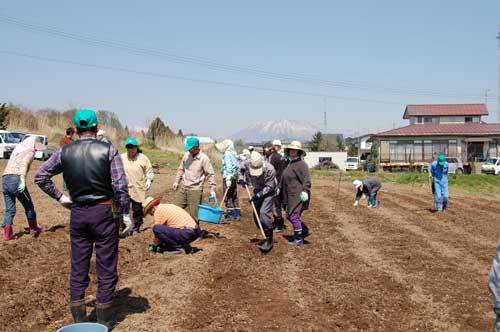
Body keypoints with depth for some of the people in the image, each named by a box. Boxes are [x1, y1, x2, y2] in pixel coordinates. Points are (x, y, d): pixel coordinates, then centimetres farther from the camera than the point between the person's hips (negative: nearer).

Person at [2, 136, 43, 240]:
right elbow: (24, 163, -17)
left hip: (5, 179, 7)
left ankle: (7, 233, 4)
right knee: (29, 206, 12)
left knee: (9, 209, 11)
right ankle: (33, 228, 27)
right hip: (16, 180, -7)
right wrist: (23, 179, -30)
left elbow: (12, 165, 20)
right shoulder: (30, 151, 2)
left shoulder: (17, 150, 26)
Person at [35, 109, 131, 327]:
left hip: (77, 213, 3)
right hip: (103, 213, -3)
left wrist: (59, 197, 10)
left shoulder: (65, 152, 1)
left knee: (78, 268, 14)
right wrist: (126, 213, -6)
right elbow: (120, 185, -14)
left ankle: (79, 321, 22)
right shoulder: (108, 150, -9)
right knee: (106, 269, 8)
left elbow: (40, 176, 3)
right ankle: (103, 322, 15)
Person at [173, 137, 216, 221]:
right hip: (183, 188, 6)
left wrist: (212, 189, -12)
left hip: (195, 190, -5)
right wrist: (176, 181, 16)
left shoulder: (204, 158, -12)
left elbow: (210, 174, -10)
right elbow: (181, 169, 17)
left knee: (194, 213, -1)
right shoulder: (187, 155, 4)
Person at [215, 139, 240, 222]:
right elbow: (237, 167, 18)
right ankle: (237, 214, 19)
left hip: (228, 177, -9)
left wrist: (228, 178, -25)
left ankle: (231, 214, -4)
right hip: (234, 177, 9)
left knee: (228, 197, -5)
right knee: (234, 196, 14)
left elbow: (228, 167, -21)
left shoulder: (227, 154, -11)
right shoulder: (234, 154, 15)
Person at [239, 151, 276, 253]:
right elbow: (242, 171, 4)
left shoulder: (269, 169, -33)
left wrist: (258, 195, -32)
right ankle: (265, 235, 28)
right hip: (257, 191, 6)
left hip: (268, 192, -6)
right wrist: (242, 180, -12)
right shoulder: (247, 164, -21)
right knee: (256, 214, 8)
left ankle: (269, 240, -11)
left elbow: (269, 187, -26)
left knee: (264, 212, -21)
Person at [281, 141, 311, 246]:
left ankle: (299, 239, 10)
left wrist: (305, 191, -33)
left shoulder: (301, 164, -13)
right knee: (289, 216, 14)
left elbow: (306, 180, -22)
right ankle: (305, 231, 30)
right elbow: (285, 180, 25)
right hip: (290, 195, 9)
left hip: (299, 195, -9)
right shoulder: (289, 163, 14)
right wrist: (280, 188, 27)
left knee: (294, 216, -5)